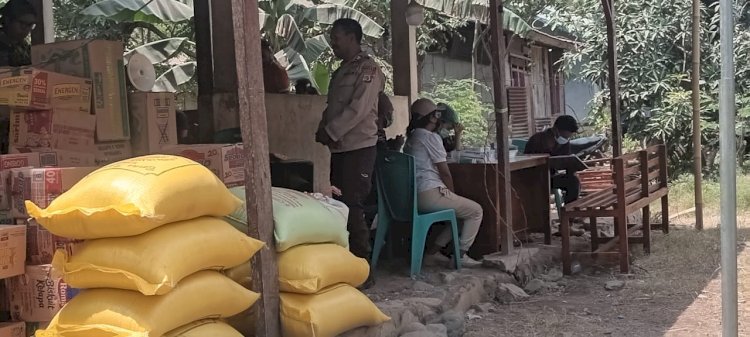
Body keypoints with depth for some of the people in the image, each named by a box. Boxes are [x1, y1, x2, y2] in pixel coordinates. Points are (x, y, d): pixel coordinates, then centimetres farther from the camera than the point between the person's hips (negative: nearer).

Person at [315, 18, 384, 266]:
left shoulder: (368, 69, -7)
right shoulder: (341, 71, 19)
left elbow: (358, 109, -16)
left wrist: (330, 132, -13)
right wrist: (322, 130, 2)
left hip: (359, 148, -8)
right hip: (340, 148, 8)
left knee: (352, 208, -9)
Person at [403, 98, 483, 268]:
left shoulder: (412, 137, 18)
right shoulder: (431, 137, -10)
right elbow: (445, 172, -9)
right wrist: (451, 193, 7)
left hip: (413, 195, 10)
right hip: (430, 194, -10)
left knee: (461, 209, 26)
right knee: (475, 210, 4)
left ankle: (433, 252, 19)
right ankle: (461, 255, 4)